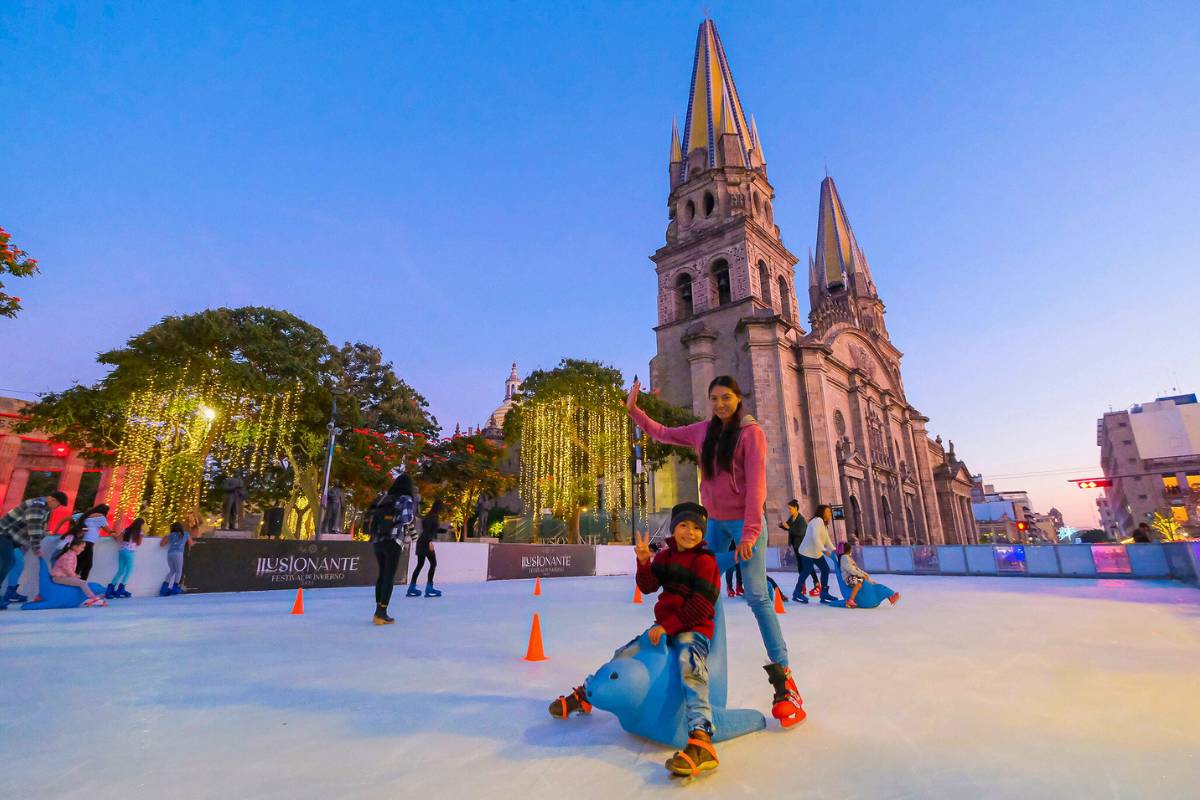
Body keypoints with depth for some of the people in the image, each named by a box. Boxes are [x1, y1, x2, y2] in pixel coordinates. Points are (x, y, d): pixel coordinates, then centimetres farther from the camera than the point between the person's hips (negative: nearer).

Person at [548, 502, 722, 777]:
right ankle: (583, 696, 30)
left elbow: (700, 606, -16)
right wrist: (643, 561, -19)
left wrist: (667, 627, -19)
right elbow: (648, 586, -2)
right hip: (664, 626, 7)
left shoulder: (705, 560, -12)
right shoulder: (666, 555, 7)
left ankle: (701, 742, -48)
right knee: (623, 656, 9)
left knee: (690, 666, -35)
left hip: (693, 629, -6)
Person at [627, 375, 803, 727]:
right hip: (714, 522, 6)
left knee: (757, 596, -9)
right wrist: (633, 410, 13)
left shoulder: (751, 433, -9)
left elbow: (756, 482, -16)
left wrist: (750, 533, -21)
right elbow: (662, 433, 19)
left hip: (744, 522, -5)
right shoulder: (703, 431, 7)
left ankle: (783, 678, -4)